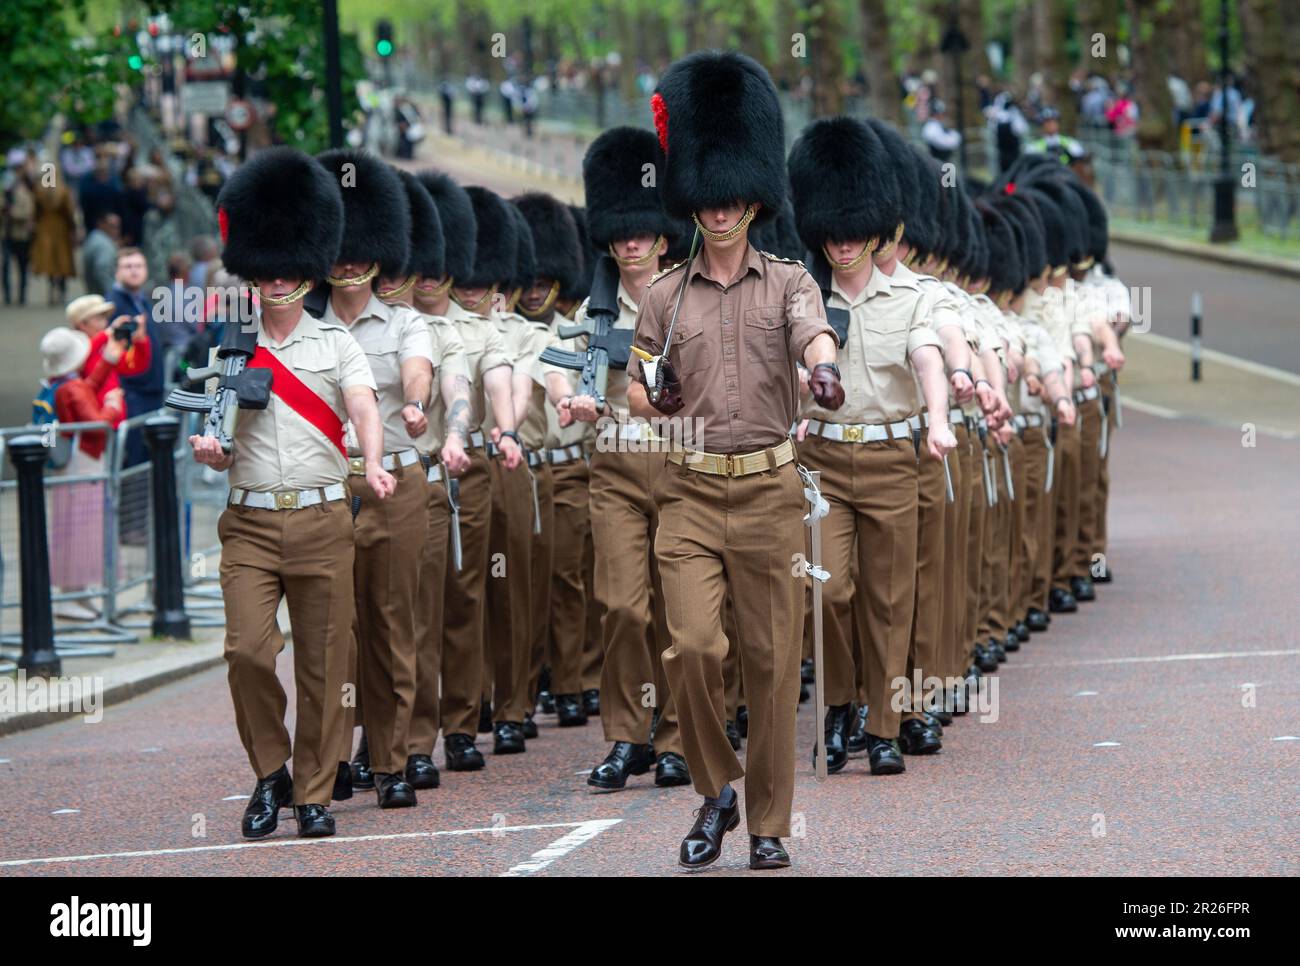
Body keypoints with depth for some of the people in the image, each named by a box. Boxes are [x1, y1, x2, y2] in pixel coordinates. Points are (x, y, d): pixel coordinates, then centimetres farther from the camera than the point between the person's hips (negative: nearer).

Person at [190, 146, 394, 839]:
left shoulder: (336, 343, 6)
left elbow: (364, 409, -9)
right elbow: (211, 434, 9)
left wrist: (372, 465, -29)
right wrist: (208, 450, -15)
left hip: (323, 521, 0)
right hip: (249, 522, 0)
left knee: (323, 663, 1)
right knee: (248, 650, -12)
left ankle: (314, 793, 11)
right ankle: (269, 774, 8)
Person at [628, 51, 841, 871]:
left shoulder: (788, 281, 2)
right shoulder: (666, 297, 8)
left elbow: (814, 334, -20)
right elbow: (637, 393, 14)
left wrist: (825, 370, -42)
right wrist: (654, 399, -10)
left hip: (770, 489, -1)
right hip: (690, 490, 1)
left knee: (773, 660, 2)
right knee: (692, 646, -12)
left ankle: (769, 826, 11)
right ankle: (716, 792, 9)